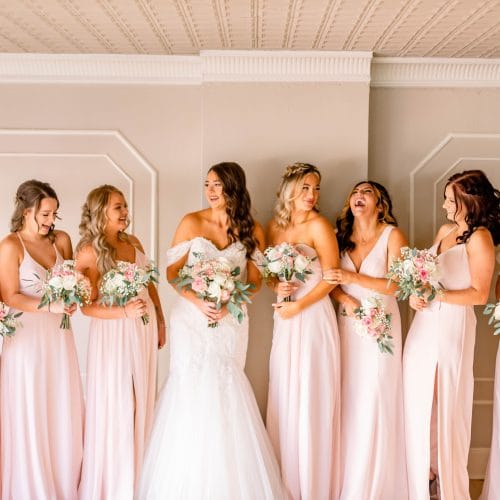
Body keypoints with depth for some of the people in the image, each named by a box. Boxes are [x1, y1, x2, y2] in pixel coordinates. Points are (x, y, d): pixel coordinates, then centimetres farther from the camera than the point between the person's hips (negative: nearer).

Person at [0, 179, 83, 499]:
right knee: (30, 416, 5)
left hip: (59, 336, 5)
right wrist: (50, 306, -22)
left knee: (64, 412, 10)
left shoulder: (61, 240, 5)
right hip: (27, 338, -5)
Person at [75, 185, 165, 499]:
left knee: (142, 401, 15)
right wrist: (125, 311, -24)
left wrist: (160, 320, 14)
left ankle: (140, 472, 32)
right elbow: (87, 306, -13)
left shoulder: (133, 242, 6)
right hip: (114, 332, -6)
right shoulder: (89, 252, -13)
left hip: (145, 328, 6)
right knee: (117, 405, 3)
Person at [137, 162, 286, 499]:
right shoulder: (192, 222, -2)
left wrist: (230, 302, -13)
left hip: (231, 319, 1)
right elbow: (172, 272, -2)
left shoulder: (252, 230, 2)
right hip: (192, 317, -1)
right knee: (191, 388, 0)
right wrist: (197, 301, -16)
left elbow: (255, 279, 4)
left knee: (225, 391, 4)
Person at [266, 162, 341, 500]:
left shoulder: (319, 225, -7)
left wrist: (297, 306, -13)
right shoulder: (274, 226, 9)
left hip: (313, 317, -5)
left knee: (311, 400, -1)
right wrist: (276, 286, -5)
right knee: (283, 400, 9)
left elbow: (331, 277, -11)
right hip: (284, 320, 6)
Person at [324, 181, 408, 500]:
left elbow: (395, 284, -9)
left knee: (376, 400, -2)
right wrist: (346, 301, -13)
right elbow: (331, 280, 5)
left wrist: (352, 277, -14)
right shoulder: (342, 236, 7)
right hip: (348, 323, 3)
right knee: (349, 399, 4)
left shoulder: (392, 235, -3)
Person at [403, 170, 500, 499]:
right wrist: (416, 294, -3)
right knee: (419, 401, 12)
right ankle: (425, 471, 30)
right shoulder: (445, 231, 11)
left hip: (453, 326, -7)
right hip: (424, 324, 7)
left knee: (448, 406, 5)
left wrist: (436, 295, -18)